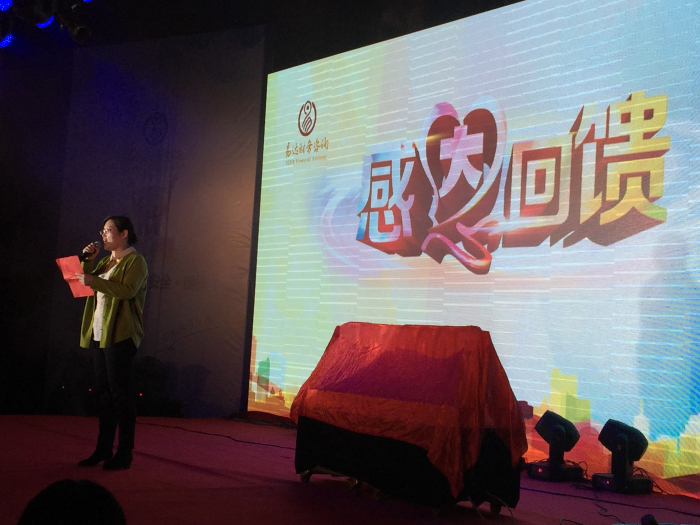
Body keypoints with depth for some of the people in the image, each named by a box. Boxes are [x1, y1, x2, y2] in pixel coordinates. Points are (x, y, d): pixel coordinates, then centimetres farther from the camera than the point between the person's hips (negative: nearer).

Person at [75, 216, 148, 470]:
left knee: (121, 393, -6)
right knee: (103, 392, 10)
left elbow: (128, 290, -20)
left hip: (120, 335, -8)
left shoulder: (135, 261, -5)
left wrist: (94, 281, -22)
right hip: (99, 334, 8)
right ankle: (103, 449, 16)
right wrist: (88, 261, 9)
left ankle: (124, 453, -1)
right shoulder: (106, 261, 20)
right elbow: (87, 283, 19)